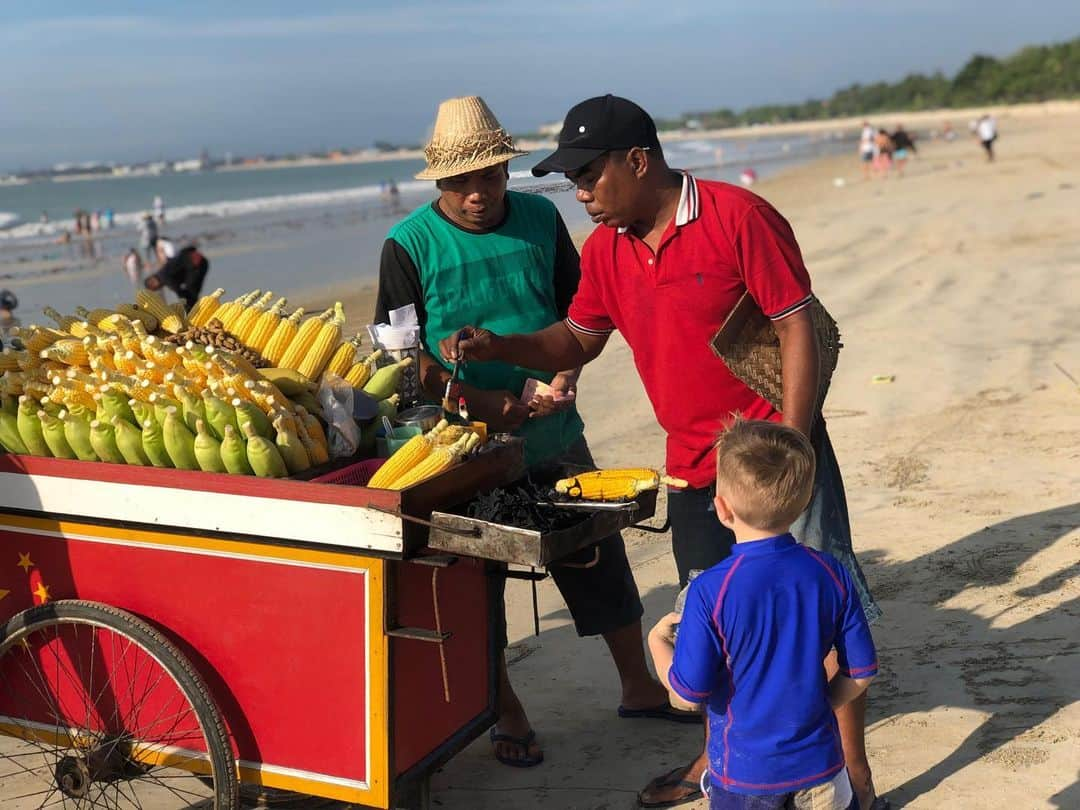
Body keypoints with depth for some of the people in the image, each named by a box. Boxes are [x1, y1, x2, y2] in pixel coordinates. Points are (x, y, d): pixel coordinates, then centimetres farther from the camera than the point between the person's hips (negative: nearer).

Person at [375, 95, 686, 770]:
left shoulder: (540, 218, 2)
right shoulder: (410, 245, -9)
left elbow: (576, 308, 9)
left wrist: (568, 370, -9)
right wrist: (476, 401, -21)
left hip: (554, 436, 4)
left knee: (601, 561, 13)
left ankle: (639, 687, 32)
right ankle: (507, 713, 27)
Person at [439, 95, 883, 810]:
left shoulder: (738, 216, -15)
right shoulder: (606, 248, 4)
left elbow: (799, 330, -15)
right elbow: (577, 340, 14)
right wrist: (497, 345, -4)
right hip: (694, 467, 6)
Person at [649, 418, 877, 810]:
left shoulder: (710, 590, -20)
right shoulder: (830, 574, -8)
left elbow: (689, 694, -14)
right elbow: (861, 672, -1)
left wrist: (657, 641, 3)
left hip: (744, 769, -3)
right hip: (818, 759, 3)